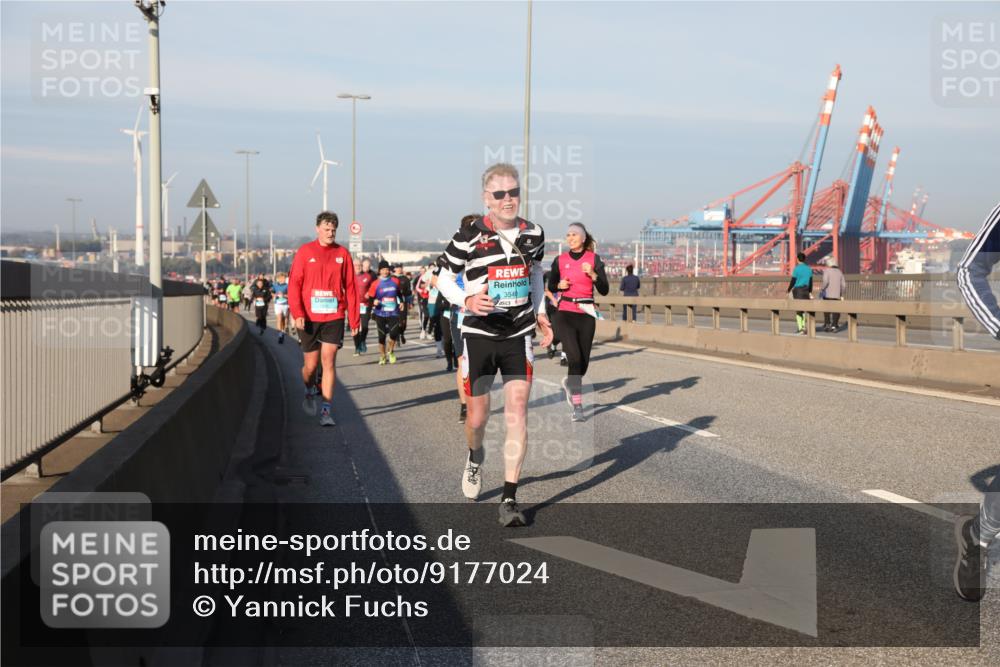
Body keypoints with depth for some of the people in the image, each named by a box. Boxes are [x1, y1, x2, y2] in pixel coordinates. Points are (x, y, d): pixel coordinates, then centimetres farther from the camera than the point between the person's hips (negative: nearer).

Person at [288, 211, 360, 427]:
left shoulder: (342, 253, 3)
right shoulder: (305, 252, -1)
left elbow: (350, 288, 5)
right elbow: (294, 284, -4)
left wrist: (354, 319, 4)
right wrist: (297, 313, -14)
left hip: (334, 317, 0)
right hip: (309, 318, 0)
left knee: (329, 361, -7)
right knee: (311, 364, 8)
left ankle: (326, 410, -4)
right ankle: (309, 392, 40)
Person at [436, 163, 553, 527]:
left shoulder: (533, 234, 2)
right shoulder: (468, 236, -10)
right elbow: (444, 277, 1)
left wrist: (540, 313, 11)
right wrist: (467, 300, -19)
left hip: (519, 335, 2)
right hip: (479, 335, -2)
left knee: (517, 415, -9)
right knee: (478, 417, 8)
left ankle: (509, 499, -4)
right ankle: (474, 458, 45)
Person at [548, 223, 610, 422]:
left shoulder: (594, 258, 1)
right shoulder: (560, 260, 4)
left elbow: (604, 290, -3)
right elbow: (550, 286, 17)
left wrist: (593, 274, -19)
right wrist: (559, 285, -5)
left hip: (586, 315, 1)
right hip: (565, 313, -1)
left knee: (583, 363, 7)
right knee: (575, 358, -18)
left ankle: (569, 382, 41)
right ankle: (577, 406, -11)